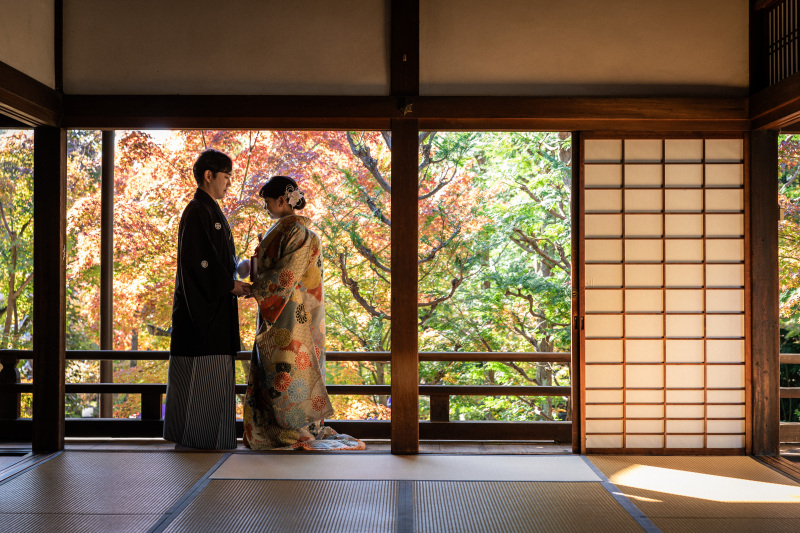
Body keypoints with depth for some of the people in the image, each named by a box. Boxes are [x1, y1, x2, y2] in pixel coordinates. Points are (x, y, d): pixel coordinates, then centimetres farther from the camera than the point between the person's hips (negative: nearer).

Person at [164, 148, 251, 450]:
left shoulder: (211, 211, 19)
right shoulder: (197, 211, -12)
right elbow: (200, 260, -20)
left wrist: (237, 284, 9)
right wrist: (231, 286, -14)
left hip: (214, 304, 10)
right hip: (201, 303, -10)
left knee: (213, 375, 11)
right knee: (200, 372, -6)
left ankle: (208, 438, 16)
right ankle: (191, 439, 1)